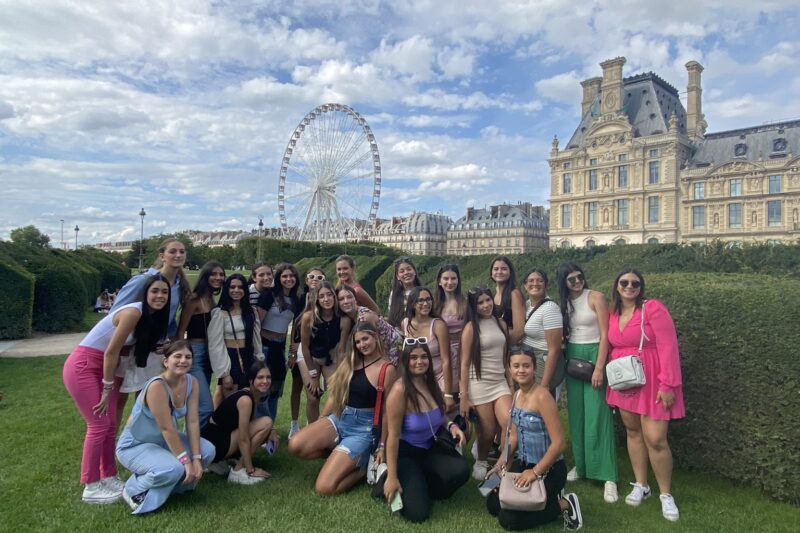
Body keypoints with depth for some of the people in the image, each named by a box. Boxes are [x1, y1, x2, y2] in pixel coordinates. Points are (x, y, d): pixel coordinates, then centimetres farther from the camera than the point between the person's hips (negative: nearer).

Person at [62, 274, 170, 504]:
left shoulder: (152, 317, 3)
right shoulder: (133, 312, -23)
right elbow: (111, 352, -20)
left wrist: (110, 387, 8)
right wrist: (108, 389, -13)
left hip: (103, 367, 9)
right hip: (82, 366, -9)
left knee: (111, 425, 10)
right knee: (99, 425, -6)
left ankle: (109, 478, 23)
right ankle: (91, 487, 6)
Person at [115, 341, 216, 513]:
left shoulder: (191, 382, -10)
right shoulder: (156, 386, -31)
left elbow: (193, 422, -12)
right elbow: (167, 428, -30)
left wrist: (196, 458, -19)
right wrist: (186, 461, -27)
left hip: (162, 440, 7)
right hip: (134, 445, -7)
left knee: (207, 451, -11)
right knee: (173, 469, -31)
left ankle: (172, 484, 12)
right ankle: (134, 490, -1)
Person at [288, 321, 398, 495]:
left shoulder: (387, 369, -10)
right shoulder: (349, 361, 8)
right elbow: (335, 395, 13)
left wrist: (382, 446, -7)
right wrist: (317, 426, 15)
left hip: (364, 428, -6)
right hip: (338, 419, 7)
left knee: (324, 487, -18)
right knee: (295, 445, -20)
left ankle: (363, 465, 9)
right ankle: (344, 453, 4)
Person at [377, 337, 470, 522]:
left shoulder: (431, 383, -2)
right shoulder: (400, 390, -23)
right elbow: (393, 435, -20)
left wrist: (451, 425, -7)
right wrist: (392, 477, -20)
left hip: (430, 448, 7)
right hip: (405, 452, -6)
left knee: (461, 471, -22)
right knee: (417, 513, -19)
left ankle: (420, 485, 6)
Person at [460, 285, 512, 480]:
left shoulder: (501, 324, 9)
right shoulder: (471, 327, -6)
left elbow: (505, 358, 15)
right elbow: (464, 363, -8)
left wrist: (511, 385, 12)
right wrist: (463, 397, -11)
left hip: (501, 382, 4)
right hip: (479, 384, -4)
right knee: (489, 431, 3)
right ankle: (481, 462, 32)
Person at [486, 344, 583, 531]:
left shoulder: (542, 396, -23)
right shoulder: (517, 395, 3)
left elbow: (559, 443, -26)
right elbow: (514, 436, 11)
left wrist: (535, 472, -21)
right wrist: (500, 464, 1)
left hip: (549, 470, -8)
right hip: (524, 463, 8)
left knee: (508, 519, -8)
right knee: (493, 504, 9)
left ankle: (563, 505, 6)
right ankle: (546, 498, 22)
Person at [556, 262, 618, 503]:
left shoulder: (596, 297, -8)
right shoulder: (564, 303, 8)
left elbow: (605, 335, -12)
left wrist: (599, 368, -17)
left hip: (592, 355, -5)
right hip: (572, 358, 5)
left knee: (597, 416, -7)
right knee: (576, 415, 10)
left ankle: (608, 477, -2)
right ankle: (581, 465, 23)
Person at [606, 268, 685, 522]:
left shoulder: (653, 308, -13)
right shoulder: (612, 313, 5)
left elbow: (668, 346, -16)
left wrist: (668, 385, -19)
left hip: (651, 381, -5)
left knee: (656, 439, -5)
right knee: (632, 431, 12)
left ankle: (666, 495, 15)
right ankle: (641, 485, 28)